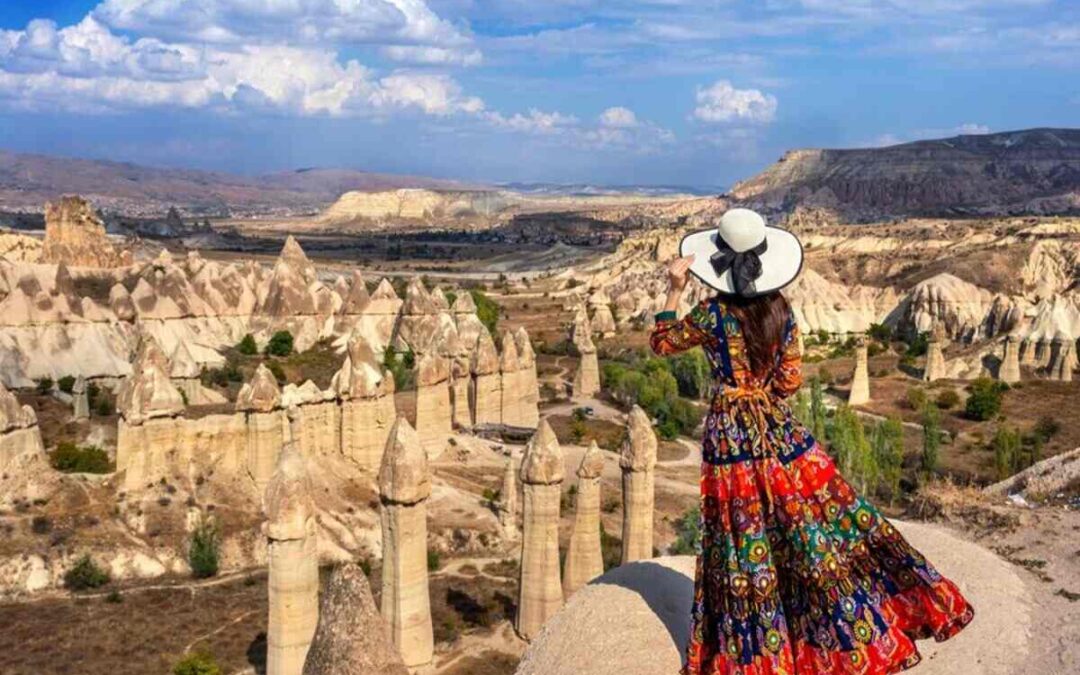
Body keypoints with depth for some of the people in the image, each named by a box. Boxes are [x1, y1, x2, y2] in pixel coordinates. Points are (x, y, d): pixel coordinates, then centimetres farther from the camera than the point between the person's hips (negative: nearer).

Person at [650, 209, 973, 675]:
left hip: (730, 436, -3)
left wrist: (674, 291, -1)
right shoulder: (780, 310, -2)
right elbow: (790, 381, 0)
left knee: (746, 542, 6)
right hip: (778, 428, 3)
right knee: (818, 516, 10)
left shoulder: (711, 314, -13)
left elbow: (661, 343, 3)